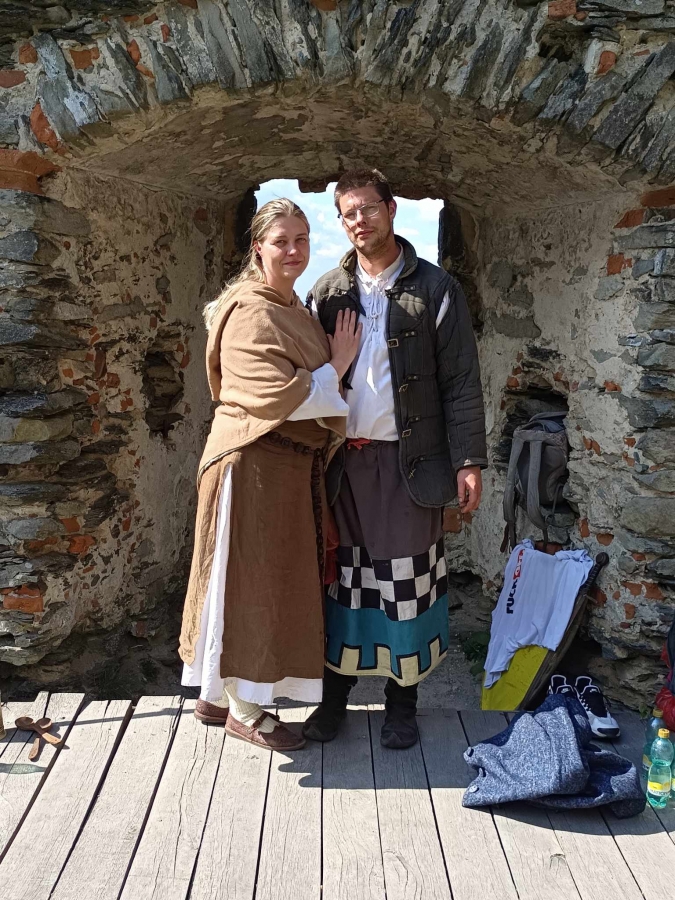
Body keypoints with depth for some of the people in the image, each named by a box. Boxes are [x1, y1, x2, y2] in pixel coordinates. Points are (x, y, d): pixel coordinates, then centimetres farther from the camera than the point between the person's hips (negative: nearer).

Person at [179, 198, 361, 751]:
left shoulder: (290, 307, 17)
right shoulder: (251, 312, -14)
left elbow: (311, 381, 21)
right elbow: (280, 395, -24)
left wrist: (339, 425, 5)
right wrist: (336, 369, -10)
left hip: (289, 466, 10)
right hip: (254, 464, -10)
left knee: (271, 578, 15)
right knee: (251, 581, 0)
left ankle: (217, 694, 29)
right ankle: (243, 711, 16)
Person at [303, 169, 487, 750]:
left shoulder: (435, 289, 1)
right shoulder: (327, 292, 10)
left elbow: (462, 383, -2)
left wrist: (468, 461, -9)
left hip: (409, 461, -2)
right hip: (342, 461, 3)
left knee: (407, 582, 5)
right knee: (342, 577, 10)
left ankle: (402, 702, 20)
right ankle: (335, 693, 24)